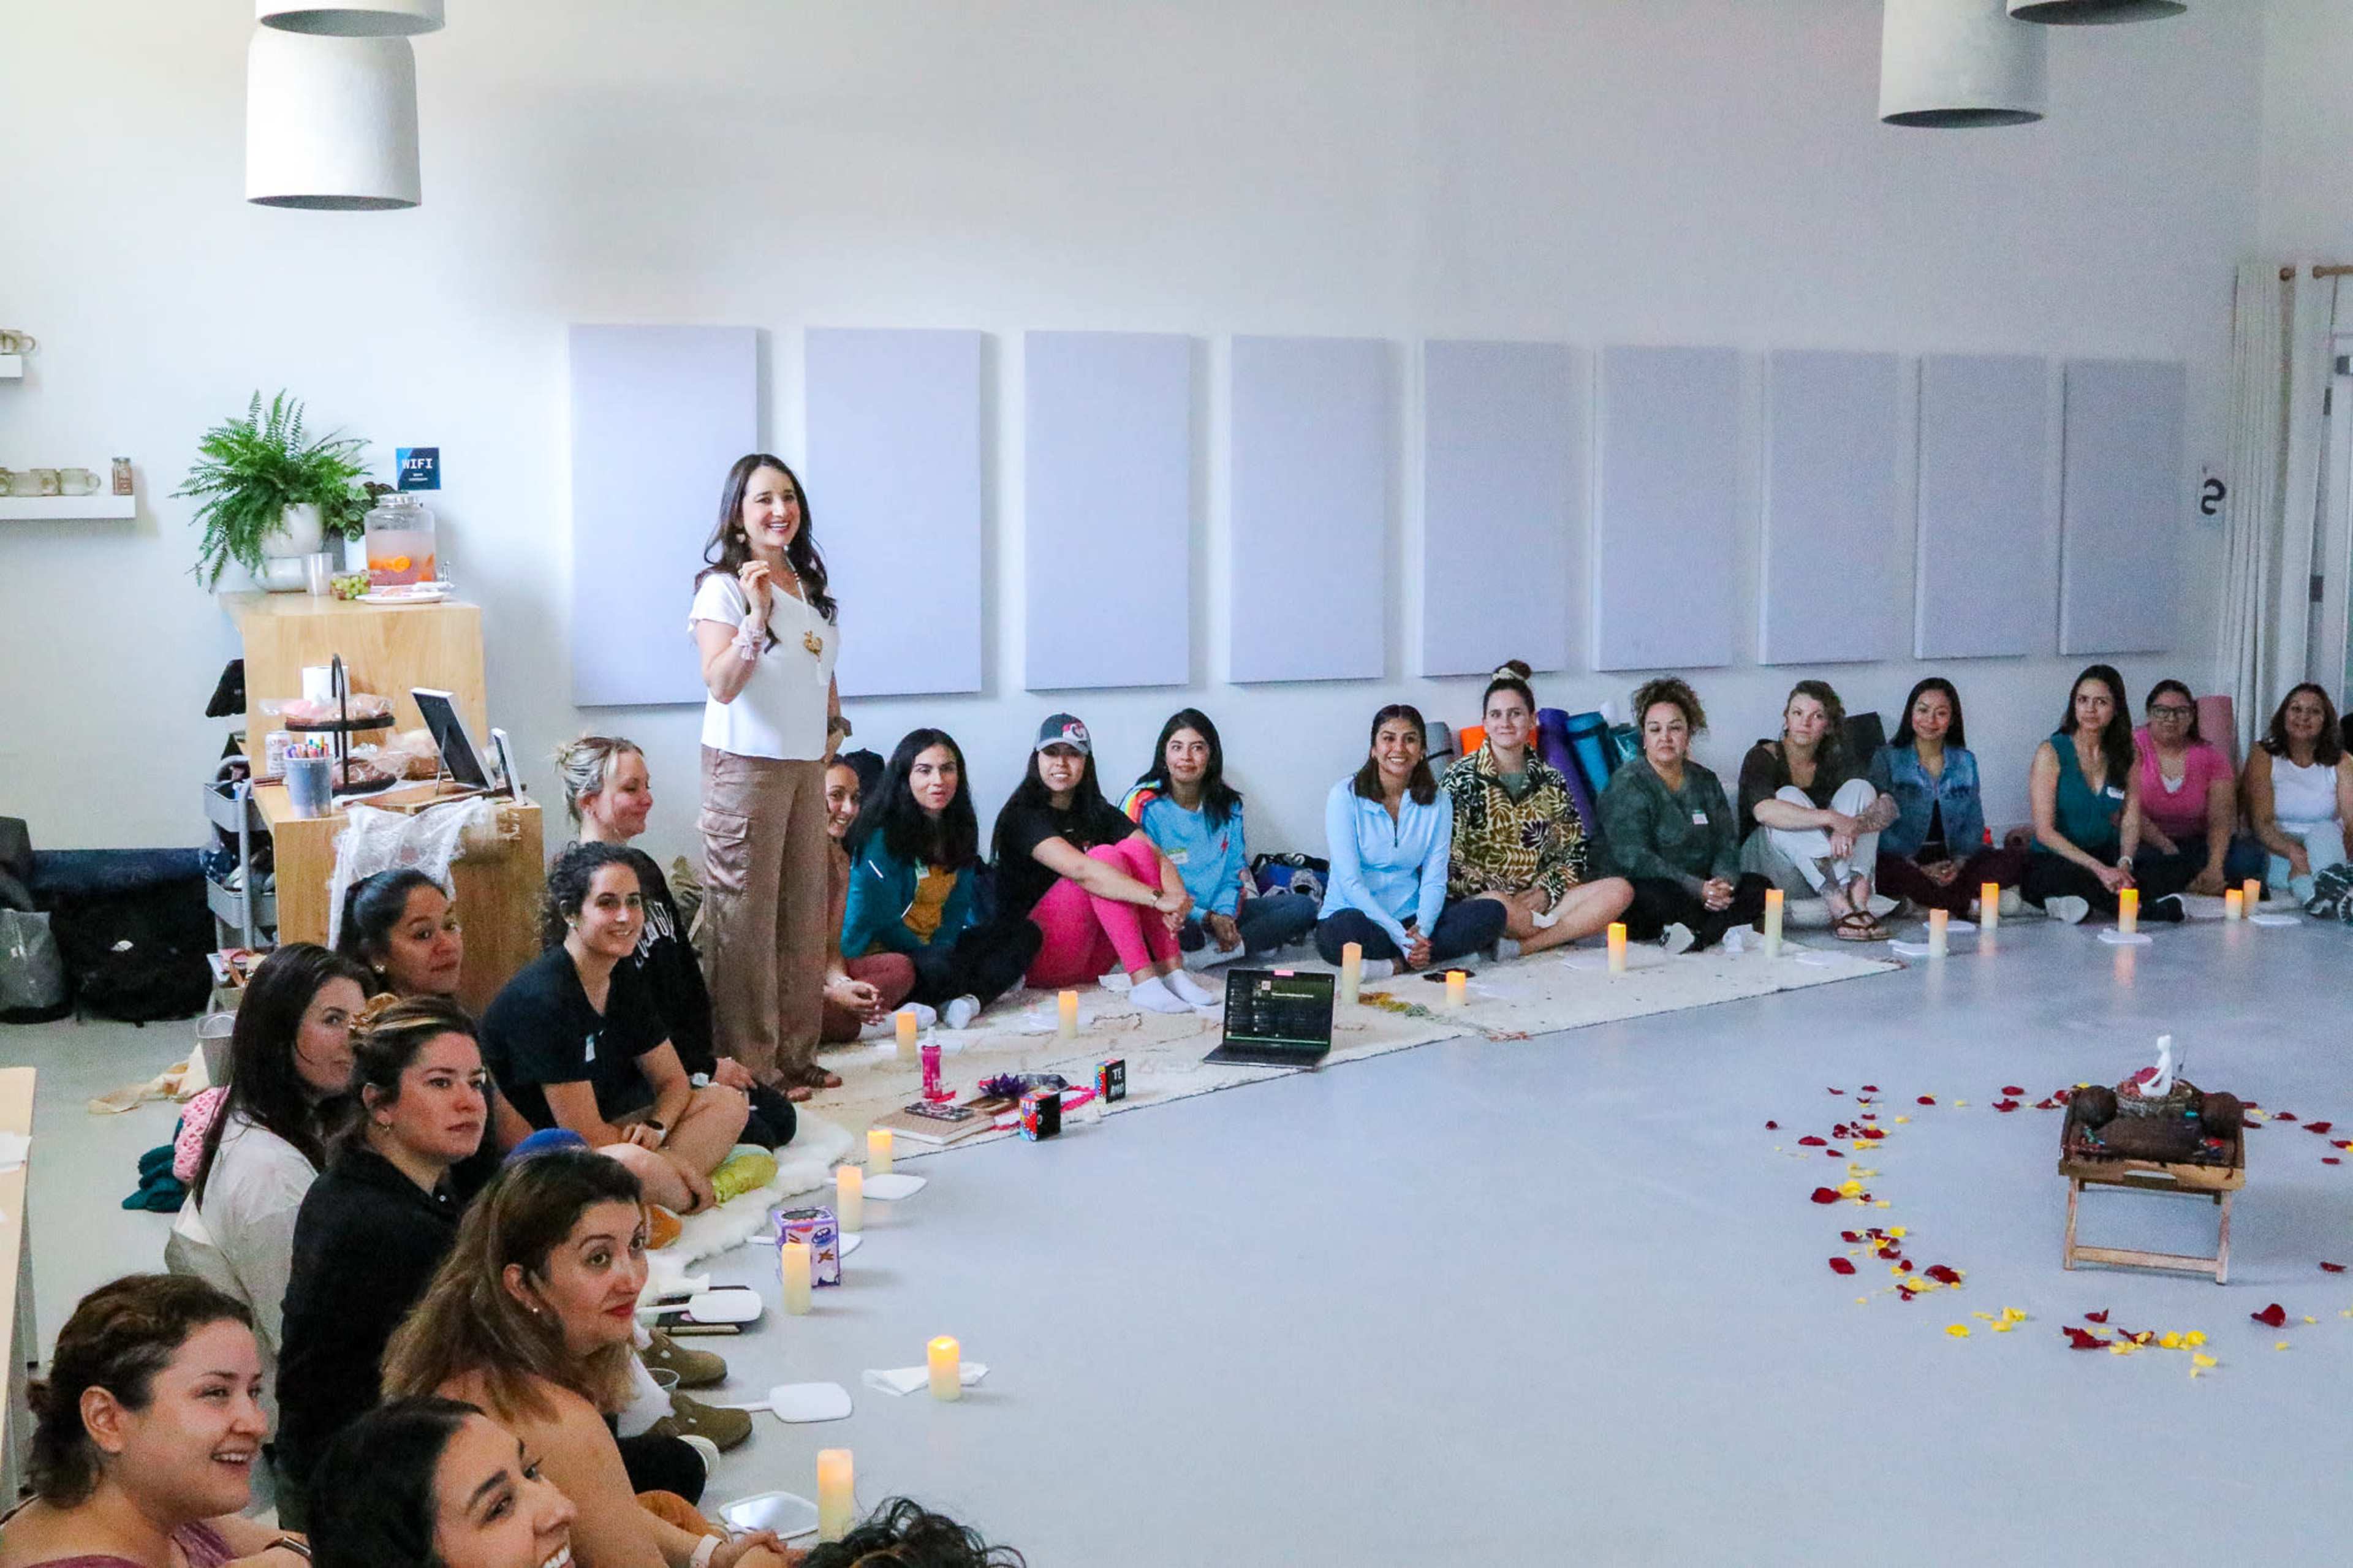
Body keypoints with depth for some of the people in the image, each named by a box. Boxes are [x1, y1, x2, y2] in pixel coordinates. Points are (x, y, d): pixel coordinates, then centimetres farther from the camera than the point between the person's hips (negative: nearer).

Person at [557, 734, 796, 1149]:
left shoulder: (643, 868, 11)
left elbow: (687, 970, 15)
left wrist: (709, 1055, 3)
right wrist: (705, 1067, -13)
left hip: (686, 1056, 9)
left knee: (780, 1116, 2)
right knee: (754, 1135, -16)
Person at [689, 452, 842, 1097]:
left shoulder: (809, 584, 14)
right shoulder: (723, 587, -8)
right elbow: (721, 684, -19)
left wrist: (832, 724, 15)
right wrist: (758, 615, -27)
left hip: (806, 763, 7)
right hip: (747, 762, -7)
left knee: (804, 911, 10)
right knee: (746, 915, -5)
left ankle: (796, 1054, 19)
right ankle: (751, 1064, 1)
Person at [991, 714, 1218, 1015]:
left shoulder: (1098, 812, 12)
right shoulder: (1024, 815, -10)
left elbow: (1158, 857, -3)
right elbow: (1080, 870, -27)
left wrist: (1177, 897, -27)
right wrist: (1159, 899, -34)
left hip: (1090, 961, 6)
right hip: (1036, 955, -6)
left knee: (1135, 848, -13)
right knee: (1106, 857, -24)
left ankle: (1171, 970, -23)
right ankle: (1142, 980, -34)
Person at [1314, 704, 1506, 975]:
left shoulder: (1437, 801, 5)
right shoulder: (1346, 795, -6)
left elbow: (1434, 878, 0)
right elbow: (1350, 881, -13)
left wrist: (1421, 929, -22)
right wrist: (1401, 936, -23)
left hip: (1410, 918, 4)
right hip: (1357, 913, -4)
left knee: (1491, 913, -19)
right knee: (1344, 929, -39)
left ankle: (1393, 965, -27)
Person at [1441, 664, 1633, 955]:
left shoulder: (1551, 781, 13)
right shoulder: (1462, 777, 0)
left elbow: (1576, 849, 15)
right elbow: (1448, 858, -7)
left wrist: (1546, 892, -5)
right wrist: (1505, 895, -15)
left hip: (1538, 900, 6)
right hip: (1481, 897, -6)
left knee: (1621, 890, -19)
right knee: (1496, 905, -42)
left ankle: (1518, 947, -28)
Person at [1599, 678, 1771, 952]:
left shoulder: (1705, 782, 15)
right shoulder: (1627, 785, -6)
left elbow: (1726, 845, 8)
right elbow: (1634, 859, -17)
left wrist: (1724, 881, -17)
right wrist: (1698, 889, -25)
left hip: (1702, 890, 6)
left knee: (1759, 887, -14)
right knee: (1659, 897, -38)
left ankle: (1697, 935, -28)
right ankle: (1726, 929, -17)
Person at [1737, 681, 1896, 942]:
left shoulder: (1833, 762, 7)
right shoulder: (1762, 758, -6)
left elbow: (1888, 806, -10)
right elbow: (1763, 810, -29)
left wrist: (1854, 826, -32)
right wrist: (1832, 819, -38)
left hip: (1824, 869, 4)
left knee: (1860, 787, -12)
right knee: (1790, 796, -27)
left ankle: (1858, 899, -33)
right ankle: (1840, 907, -42)